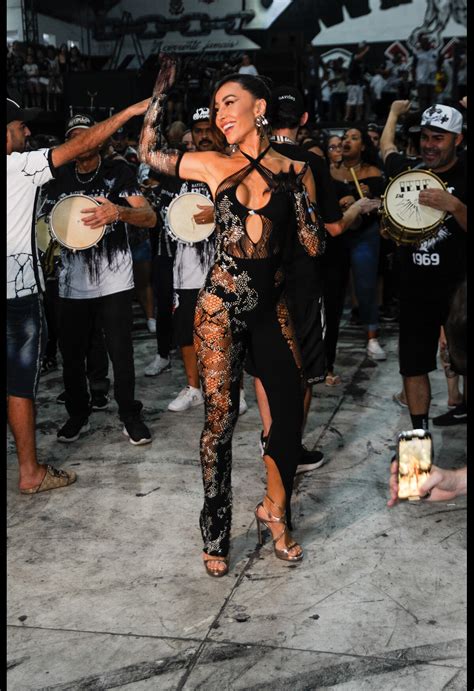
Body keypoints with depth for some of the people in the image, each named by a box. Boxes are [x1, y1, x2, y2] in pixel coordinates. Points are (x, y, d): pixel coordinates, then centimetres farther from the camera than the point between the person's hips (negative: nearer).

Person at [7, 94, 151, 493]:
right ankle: (31, 472, 9)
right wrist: (130, 111, -9)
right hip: (19, 289, -7)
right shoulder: (20, 166, -13)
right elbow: (81, 145, -14)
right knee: (21, 382, -1)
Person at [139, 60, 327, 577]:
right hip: (221, 308, -2)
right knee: (220, 420, 1)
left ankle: (274, 511, 25)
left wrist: (294, 187, -10)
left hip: (270, 307, 2)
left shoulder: (294, 171, 4)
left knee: (291, 408, 1)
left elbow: (315, 247, 0)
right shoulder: (214, 166, 3)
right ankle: (215, 535, 16)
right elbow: (147, 152, 13)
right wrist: (162, 90, 7)